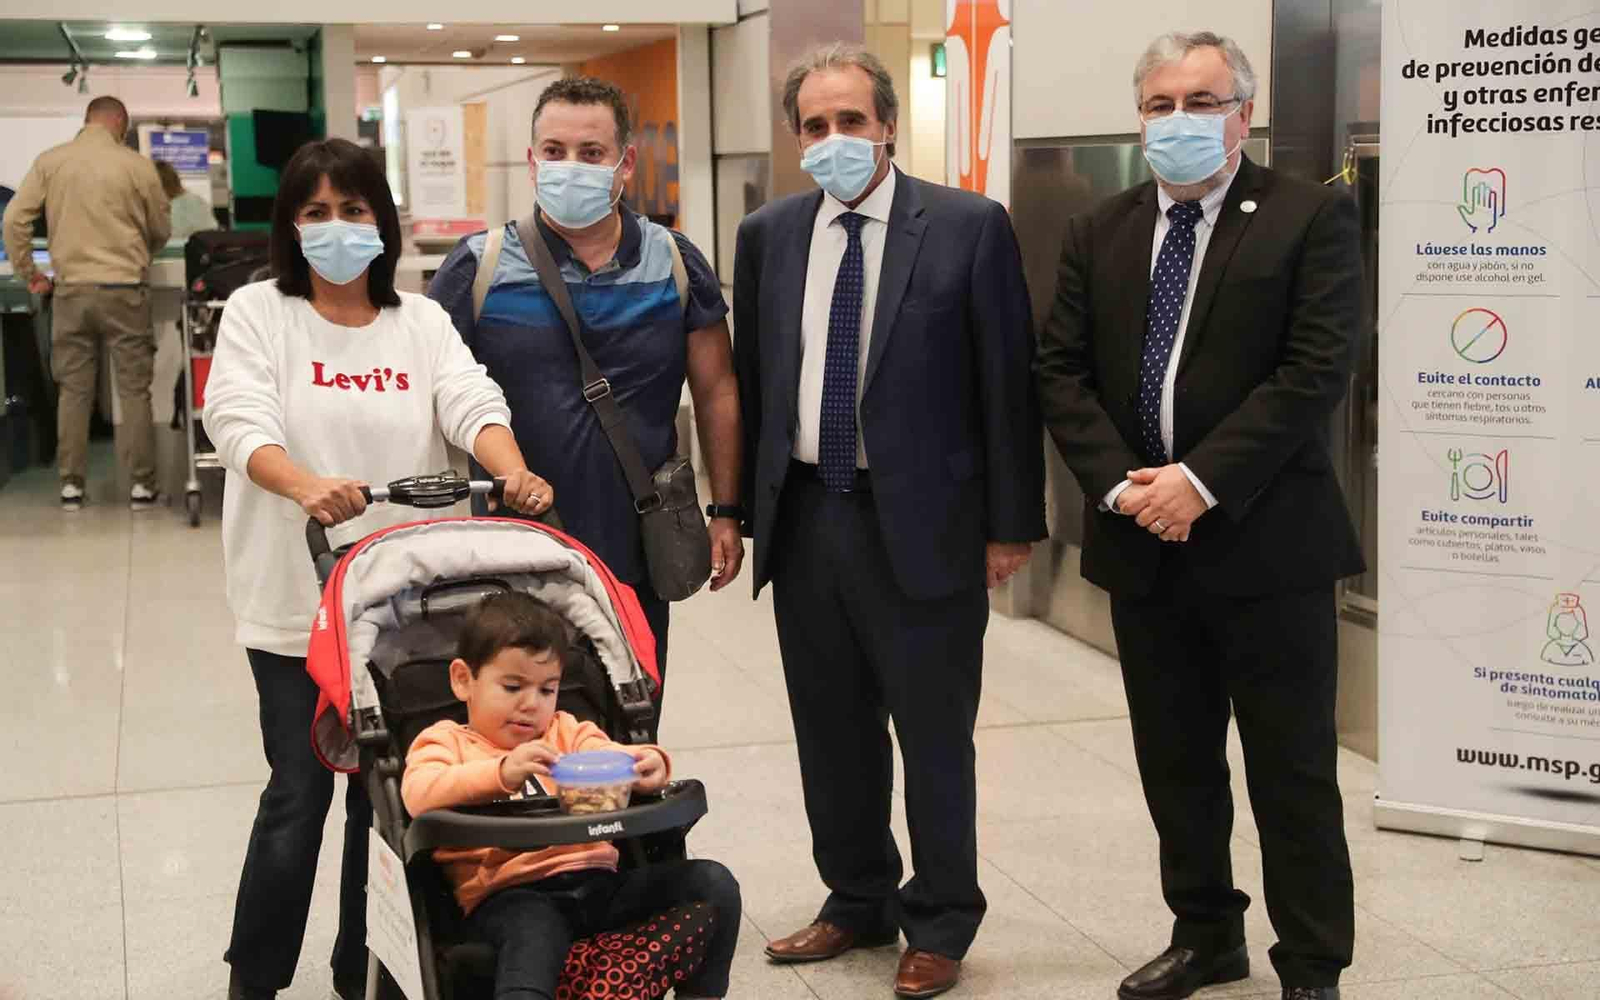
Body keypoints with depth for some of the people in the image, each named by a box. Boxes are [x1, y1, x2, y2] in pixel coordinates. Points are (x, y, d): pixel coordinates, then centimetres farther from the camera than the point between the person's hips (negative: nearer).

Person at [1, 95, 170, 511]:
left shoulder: (49, 161, 1)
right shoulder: (137, 165, -4)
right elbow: (161, 232, 6)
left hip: (71, 290, 2)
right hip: (124, 290, -2)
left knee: (74, 390, 9)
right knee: (134, 390, 4)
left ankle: (71, 485, 10)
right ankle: (142, 485, 5)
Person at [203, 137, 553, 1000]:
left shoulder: (422, 322, 8)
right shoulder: (257, 314, 0)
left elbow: (473, 405, -8)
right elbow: (241, 423, -16)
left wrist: (515, 474, -30)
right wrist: (306, 486, -37)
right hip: (295, 604, -2)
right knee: (299, 795, -2)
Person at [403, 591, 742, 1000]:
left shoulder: (568, 733, 27)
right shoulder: (446, 741, 13)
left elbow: (613, 760, 8)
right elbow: (419, 795, -9)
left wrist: (649, 765, -18)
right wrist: (502, 773, -27)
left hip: (597, 880, 5)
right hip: (510, 893, -5)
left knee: (713, 883, -9)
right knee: (535, 932, -39)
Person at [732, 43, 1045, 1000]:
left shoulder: (969, 227, -6)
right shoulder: (768, 235, 7)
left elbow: (1009, 381, -5)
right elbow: (750, 381, 11)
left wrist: (1011, 524, -7)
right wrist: (743, 510, 7)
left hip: (920, 523, -4)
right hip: (804, 518, 4)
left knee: (935, 735, 6)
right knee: (833, 732, 15)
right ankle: (858, 902, 33)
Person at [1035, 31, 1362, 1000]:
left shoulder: (1311, 217, -5)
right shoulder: (1100, 233, 10)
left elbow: (1318, 368, -13)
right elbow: (1062, 371, 6)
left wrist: (1201, 480, -18)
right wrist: (1120, 484, -9)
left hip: (1265, 540, -4)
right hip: (1143, 543, 5)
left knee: (1293, 772, 4)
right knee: (1175, 763, 15)